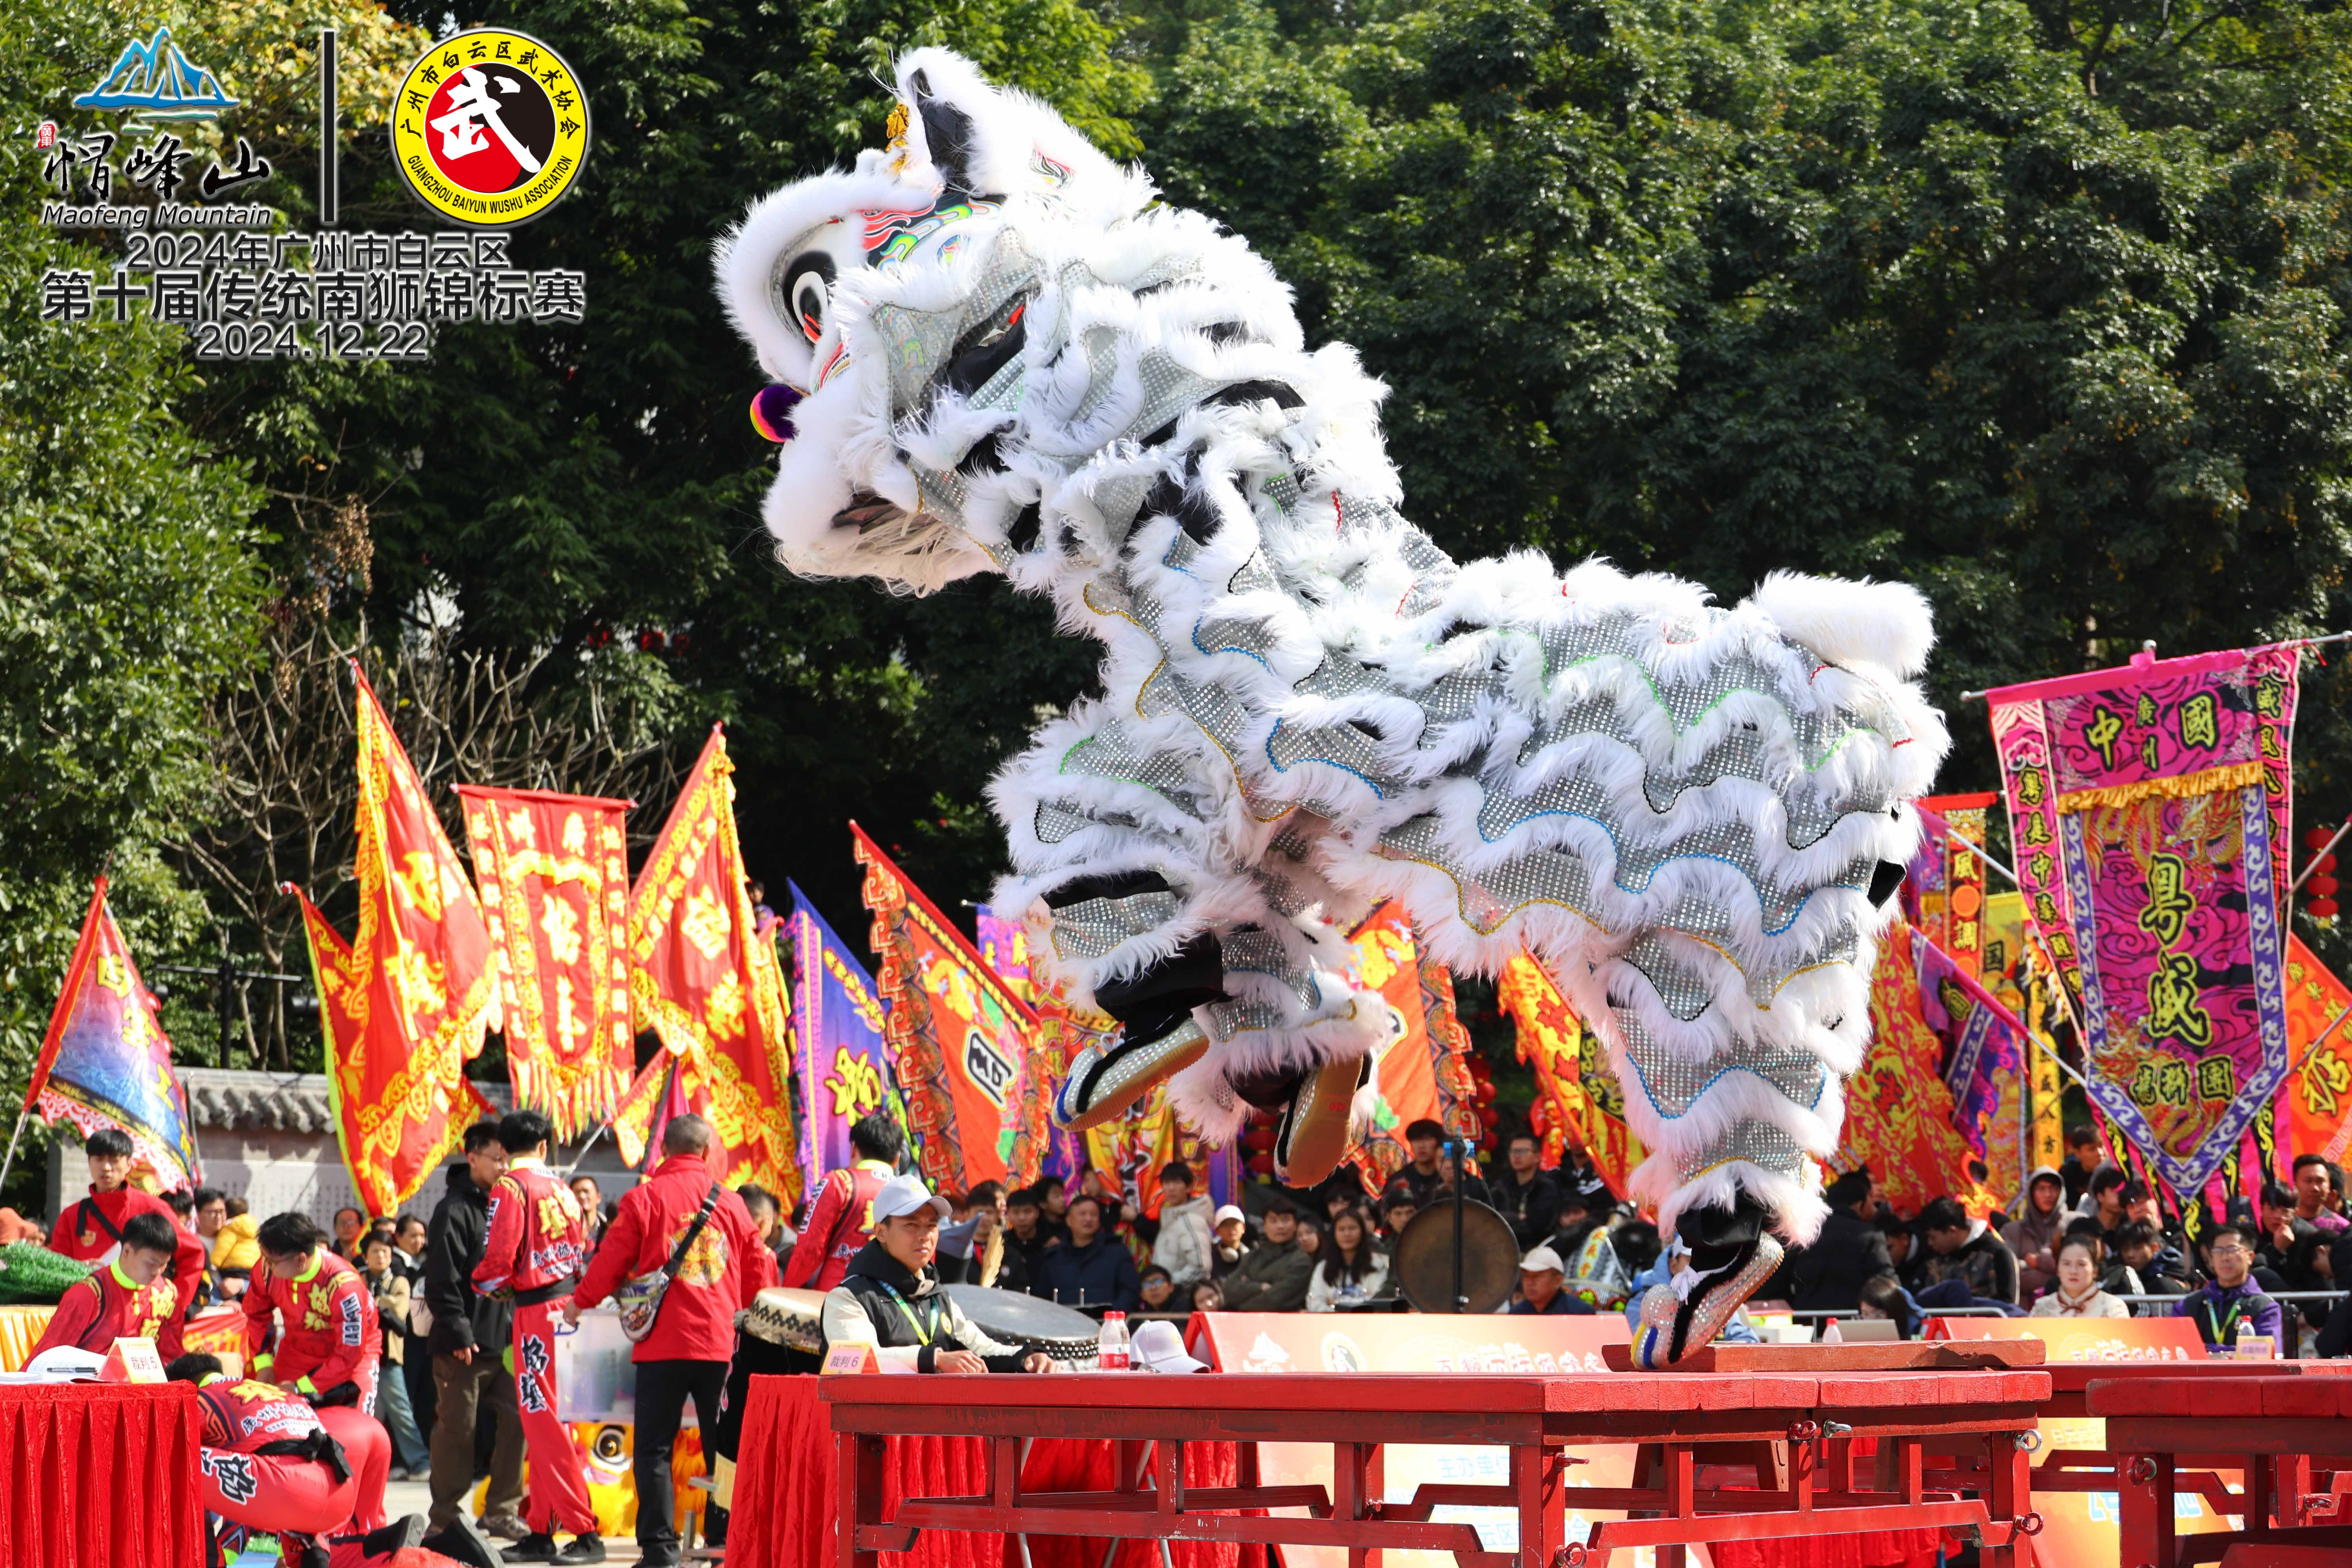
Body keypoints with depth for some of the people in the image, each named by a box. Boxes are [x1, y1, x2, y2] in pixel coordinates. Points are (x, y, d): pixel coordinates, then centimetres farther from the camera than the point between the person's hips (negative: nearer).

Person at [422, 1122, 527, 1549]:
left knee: (516, 1421, 2)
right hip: (465, 1345, -7)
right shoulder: (455, 1210, -9)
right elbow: (441, 1280, -15)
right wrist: (458, 1333, -19)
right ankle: (445, 1519, 8)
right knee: (457, 1430, 0)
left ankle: (501, 1512, 11)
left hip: (505, 1338, 7)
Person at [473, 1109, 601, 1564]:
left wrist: (486, 1283, 4)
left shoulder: (510, 1187, -9)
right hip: (569, 1302, 8)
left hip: (536, 1311, -8)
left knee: (545, 1424, -6)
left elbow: (499, 1258, -15)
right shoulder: (560, 1189, 12)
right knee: (547, 1425, 13)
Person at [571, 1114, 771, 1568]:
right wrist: (752, 1316, 33)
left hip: (663, 1343, -3)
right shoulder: (732, 1203, 7)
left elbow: (612, 1260, -2)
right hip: (720, 1343, 3)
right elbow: (758, 1271, 13)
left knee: (655, 1447, 1)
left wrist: (580, 1302, 16)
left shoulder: (644, 1198, -4)